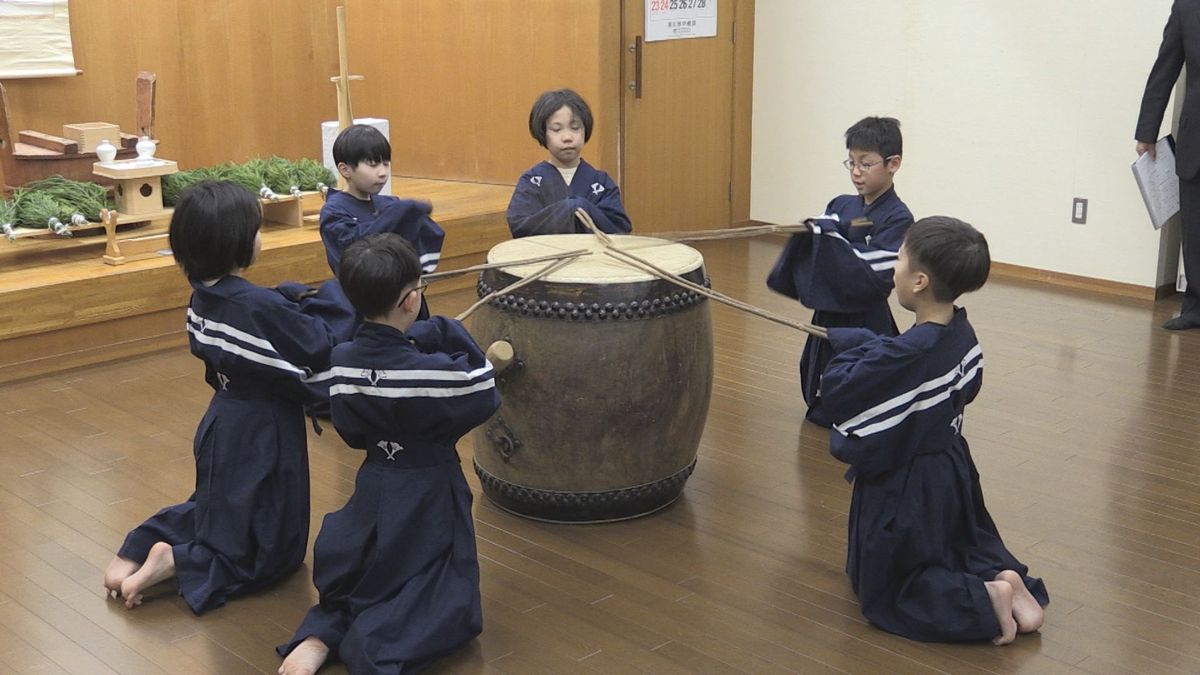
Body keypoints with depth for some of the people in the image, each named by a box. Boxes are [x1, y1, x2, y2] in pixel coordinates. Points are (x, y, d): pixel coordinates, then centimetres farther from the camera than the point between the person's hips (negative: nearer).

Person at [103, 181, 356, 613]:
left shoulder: (205, 297, -2)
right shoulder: (259, 306, -28)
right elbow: (321, 347, -24)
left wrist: (302, 298, -4)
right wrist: (332, 298, -10)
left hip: (222, 425, 8)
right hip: (262, 433, -8)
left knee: (220, 511, 33)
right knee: (269, 550, 11)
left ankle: (140, 548, 14)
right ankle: (173, 564, -4)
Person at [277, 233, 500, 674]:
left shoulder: (343, 361, -7)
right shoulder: (431, 369, -24)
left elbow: (352, 433, 4)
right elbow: (484, 400, -10)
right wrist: (447, 337, -8)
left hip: (375, 489, 5)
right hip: (428, 494, -5)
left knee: (363, 581, 27)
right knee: (444, 604, 9)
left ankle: (319, 637, 0)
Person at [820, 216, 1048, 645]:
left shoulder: (901, 356, -31)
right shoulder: (963, 334, -7)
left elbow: (835, 390, -28)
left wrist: (854, 347, -10)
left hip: (903, 488, -7)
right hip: (952, 469, 8)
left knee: (887, 595, 11)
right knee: (964, 544, 34)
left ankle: (983, 601, -8)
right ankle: (1003, 576, 5)